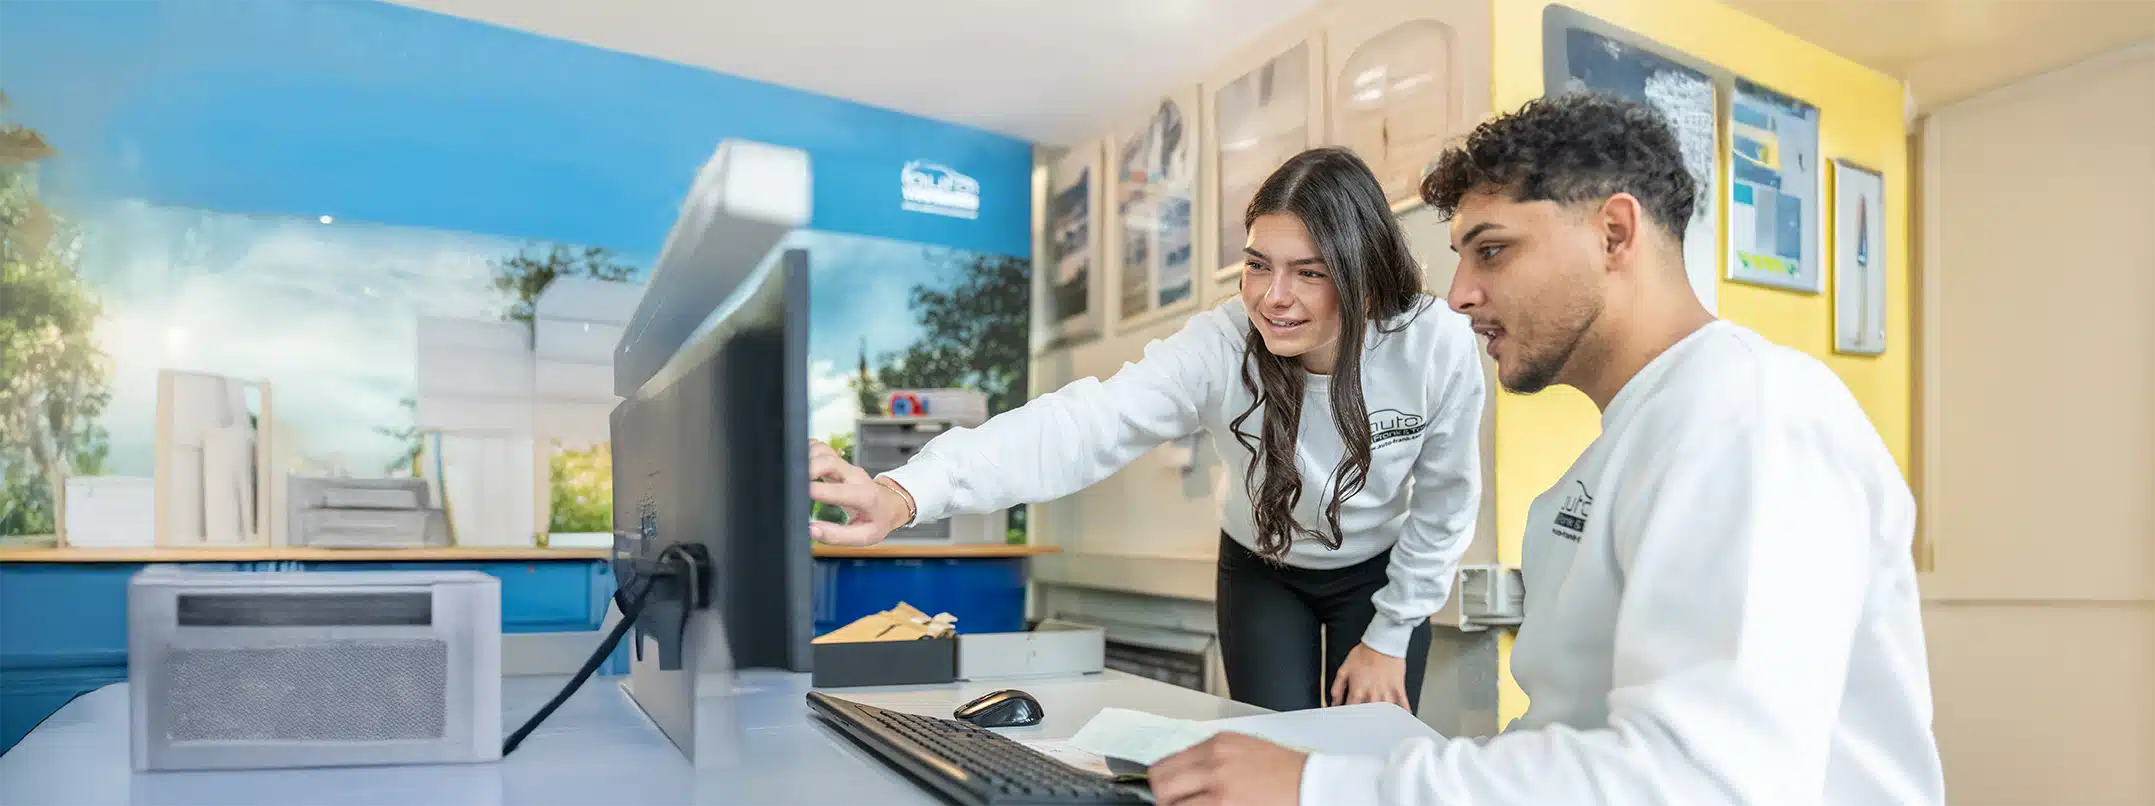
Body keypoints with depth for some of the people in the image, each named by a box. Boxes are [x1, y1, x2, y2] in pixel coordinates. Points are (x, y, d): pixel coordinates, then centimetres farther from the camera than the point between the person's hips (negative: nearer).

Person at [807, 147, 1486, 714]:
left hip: (1382, 574, 1)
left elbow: (1445, 505, -12)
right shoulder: (1219, 347, -30)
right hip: (1263, 568, 0)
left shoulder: (1440, 346, -27)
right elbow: (1088, 423, -45)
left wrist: (1390, 638, -7)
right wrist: (908, 492, -58)